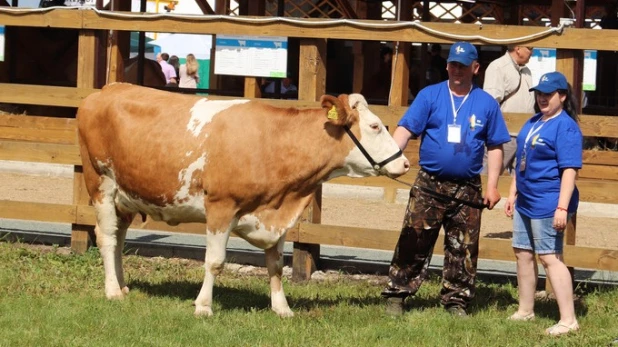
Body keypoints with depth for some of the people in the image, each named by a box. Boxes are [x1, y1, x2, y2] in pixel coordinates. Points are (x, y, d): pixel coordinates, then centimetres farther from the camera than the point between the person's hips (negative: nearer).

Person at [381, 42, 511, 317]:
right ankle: (396, 295, 4)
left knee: (463, 248, 6)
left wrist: (492, 186, 3)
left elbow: (495, 147, 10)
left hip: (468, 189, 1)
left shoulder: (487, 104, 6)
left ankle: (456, 300, 16)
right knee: (413, 242, -3)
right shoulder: (429, 96, 2)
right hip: (429, 185, -1)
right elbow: (405, 129, -5)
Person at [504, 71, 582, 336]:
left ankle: (568, 320, -10)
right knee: (523, 254, 15)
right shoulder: (533, 123, 14)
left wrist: (562, 207, -26)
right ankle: (525, 311, 28)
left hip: (548, 204, -10)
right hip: (526, 202, 10)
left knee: (550, 257, -11)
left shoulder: (566, 127, -14)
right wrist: (513, 194, 21)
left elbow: (569, 169, -21)